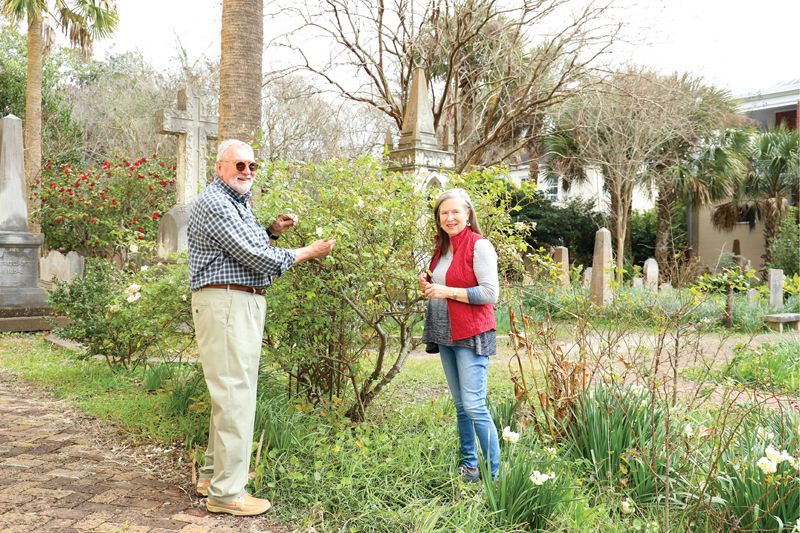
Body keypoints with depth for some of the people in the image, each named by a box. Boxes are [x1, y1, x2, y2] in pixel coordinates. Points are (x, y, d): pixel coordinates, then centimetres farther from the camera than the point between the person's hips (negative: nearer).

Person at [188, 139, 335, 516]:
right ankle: (226, 492, -2)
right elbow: (253, 257, -18)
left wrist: (273, 230, 11)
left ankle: (213, 475, 27)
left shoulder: (238, 202, 19)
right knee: (235, 394, -9)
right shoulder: (213, 204, -14)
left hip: (245, 304, 11)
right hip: (225, 304, -11)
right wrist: (309, 253, -8)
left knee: (233, 391, 15)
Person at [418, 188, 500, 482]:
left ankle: (494, 473, 0)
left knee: (474, 405, -9)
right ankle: (468, 463, 25)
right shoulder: (442, 248, 13)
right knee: (460, 404, 14)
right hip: (445, 336, 8)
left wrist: (447, 291, -18)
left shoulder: (479, 246, -11)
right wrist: (428, 285, 3)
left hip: (471, 336, -8)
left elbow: (490, 293, -17)